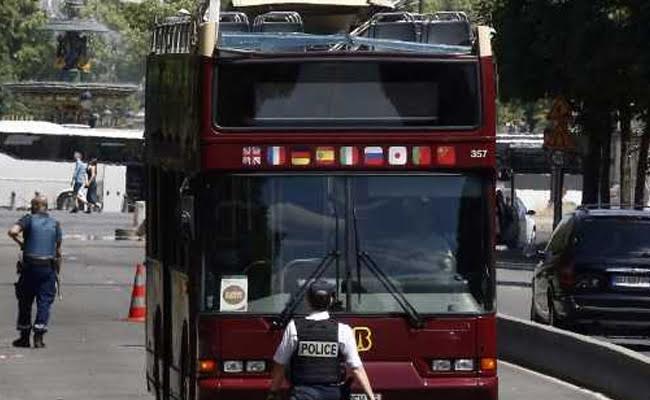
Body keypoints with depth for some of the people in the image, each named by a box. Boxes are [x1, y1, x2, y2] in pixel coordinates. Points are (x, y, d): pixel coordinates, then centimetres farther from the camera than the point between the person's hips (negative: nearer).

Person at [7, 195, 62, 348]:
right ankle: (39, 336, -9)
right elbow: (58, 250, 9)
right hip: (49, 267, 2)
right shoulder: (55, 224, 8)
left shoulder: (29, 219, -2)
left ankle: (24, 337, 15)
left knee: (25, 301, 11)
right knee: (44, 301, 3)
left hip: (30, 266, -2)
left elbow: (12, 231, -19)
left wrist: (20, 243, -1)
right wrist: (56, 267, 20)